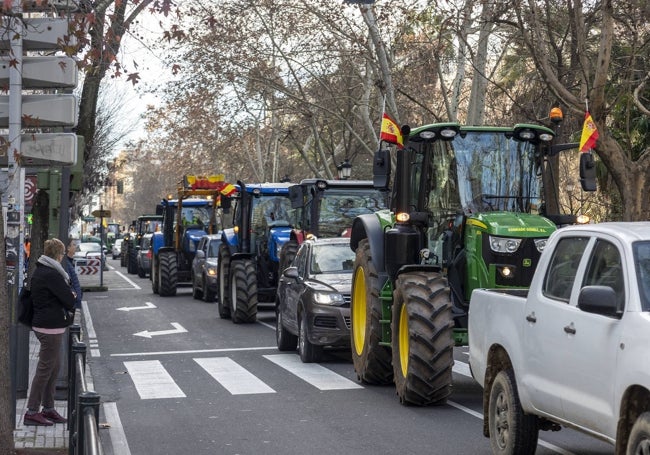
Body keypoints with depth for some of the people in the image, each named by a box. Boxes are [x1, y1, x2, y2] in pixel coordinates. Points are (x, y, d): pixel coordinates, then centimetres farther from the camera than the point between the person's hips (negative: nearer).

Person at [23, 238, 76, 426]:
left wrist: (68, 295, 0)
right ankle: (32, 412, 0)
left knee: (54, 367, 16)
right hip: (51, 327, -10)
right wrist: (70, 302, 3)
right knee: (45, 368, -4)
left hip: (45, 324, 10)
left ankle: (48, 408, 22)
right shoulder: (51, 274, -19)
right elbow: (69, 299, -16)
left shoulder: (40, 271, 13)